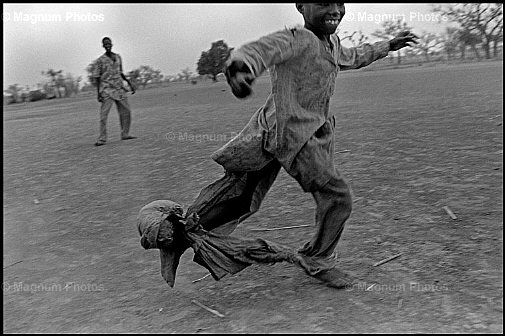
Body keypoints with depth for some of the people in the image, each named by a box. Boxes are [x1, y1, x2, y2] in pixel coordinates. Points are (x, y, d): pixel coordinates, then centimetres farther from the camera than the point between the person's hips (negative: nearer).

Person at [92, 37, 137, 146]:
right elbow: (97, 78, -3)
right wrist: (99, 93, -9)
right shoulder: (100, 60, -3)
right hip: (107, 90, -5)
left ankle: (125, 134, 19)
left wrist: (129, 83, 15)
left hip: (120, 89, 5)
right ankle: (102, 139, -7)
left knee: (126, 111, 6)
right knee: (103, 114, -10)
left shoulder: (118, 57, 11)